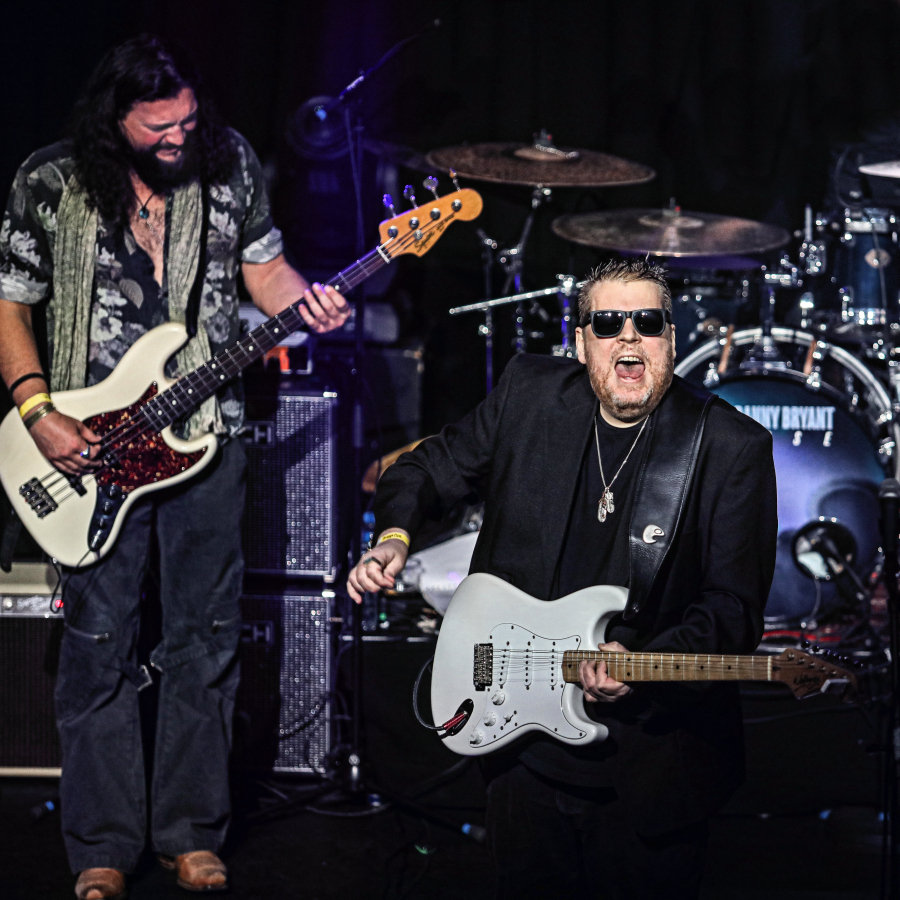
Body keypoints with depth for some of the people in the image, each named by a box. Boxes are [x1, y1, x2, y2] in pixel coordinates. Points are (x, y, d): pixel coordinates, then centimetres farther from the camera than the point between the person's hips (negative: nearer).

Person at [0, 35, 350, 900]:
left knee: (205, 635, 7)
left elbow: (262, 263, 11)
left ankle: (189, 831, 20)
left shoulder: (229, 163, -1)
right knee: (100, 641, 3)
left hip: (204, 433, 2)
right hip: (91, 444, -2)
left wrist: (302, 302, -11)